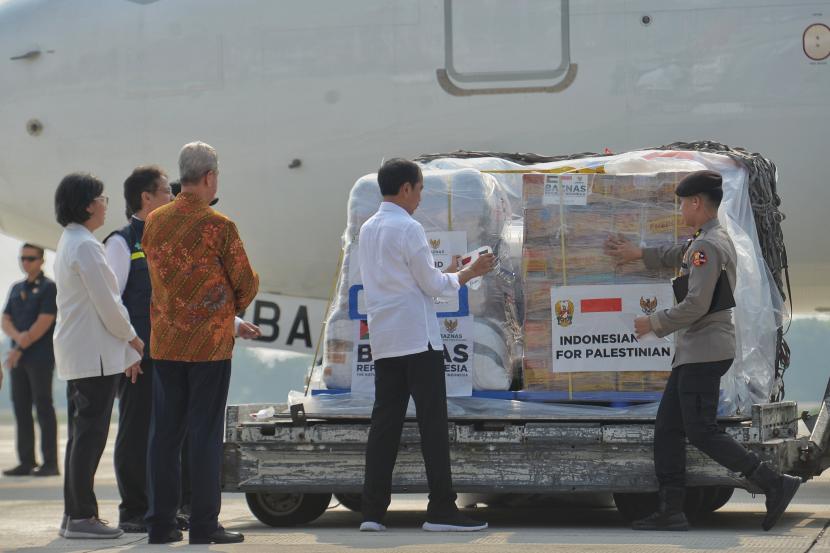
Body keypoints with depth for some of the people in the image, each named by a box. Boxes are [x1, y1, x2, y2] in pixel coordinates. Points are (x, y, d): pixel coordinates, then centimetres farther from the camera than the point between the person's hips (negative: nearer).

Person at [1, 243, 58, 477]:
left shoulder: (49, 288, -3)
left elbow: (44, 323, -12)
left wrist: (21, 348, -13)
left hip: (40, 358, -7)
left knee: (43, 407, -7)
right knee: (21, 408, 5)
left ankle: (50, 463, -6)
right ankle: (26, 462, 8)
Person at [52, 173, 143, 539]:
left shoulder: (68, 243, 17)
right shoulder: (86, 246, -15)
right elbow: (106, 304, -16)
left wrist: (124, 348, 20)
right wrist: (132, 338, -1)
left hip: (75, 354, 10)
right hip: (94, 354, -10)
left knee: (82, 435, 12)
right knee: (90, 435, -8)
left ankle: (75, 514, 15)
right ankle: (81, 517, -7)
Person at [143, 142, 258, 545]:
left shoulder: (154, 223, 5)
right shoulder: (218, 227, -12)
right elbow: (245, 283, -5)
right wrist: (234, 307, 18)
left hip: (164, 342, 5)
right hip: (209, 343, -5)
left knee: (164, 432, 8)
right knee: (205, 433, -1)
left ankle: (161, 522, 10)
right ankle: (204, 524, 0)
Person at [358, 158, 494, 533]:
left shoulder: (368, 229, 14)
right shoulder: (408, 228, -11)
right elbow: (430, 283, -8)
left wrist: (445, 276, 24)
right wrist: (466, 275, 6)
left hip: (383, 339, 7)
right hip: (417, 337, -7)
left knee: (385, 421, 5)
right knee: (432, 421, -4)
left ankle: (373, 511, 0)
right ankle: (441, 510, -5)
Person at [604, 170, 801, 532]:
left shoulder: (709, 246, -17)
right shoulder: (704, 242, 15)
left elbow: (696, 304, -23)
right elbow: (677, 257, 39)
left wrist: (654, 324, -11)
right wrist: (638, 254, 45)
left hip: (705, 351, -10)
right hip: (692, 352, 10)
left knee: (701, 431, -10)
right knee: (667, 428, 9)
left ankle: (775, 484, -9)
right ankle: (671, 512, 9)